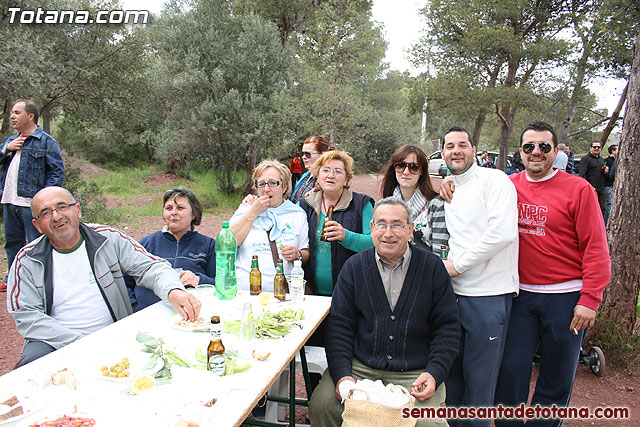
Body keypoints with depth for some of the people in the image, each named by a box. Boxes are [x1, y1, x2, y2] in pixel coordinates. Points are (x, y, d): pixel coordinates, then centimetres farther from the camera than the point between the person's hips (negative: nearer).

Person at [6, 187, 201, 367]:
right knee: (32, 362, -30)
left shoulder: (109, 238, 1)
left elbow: (150, 266, -4)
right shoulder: (27, 261, 2)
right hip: (56, 342, 0)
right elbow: (26, 316, -4)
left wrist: (173, 291, -29)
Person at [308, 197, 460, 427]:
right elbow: (339, 324, 2)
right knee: (321, 405, -19)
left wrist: (434, 374, -9)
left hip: (415, 373, 0)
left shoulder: (432, 267, 2)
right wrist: (342, 375, -10)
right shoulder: (354, 266, 5)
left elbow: (447, 327, 4)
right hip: (360, 367, 1)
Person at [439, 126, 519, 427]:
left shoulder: (494, 179, -7)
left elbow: (502, 232, -20)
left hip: (488, 294, -6)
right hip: (454, 292, 7)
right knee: (451, 371, 17)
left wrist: (457, 264, -14)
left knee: (479, 378, 6)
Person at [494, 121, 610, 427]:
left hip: (566, 297, -2)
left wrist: (590, 299, -12)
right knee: (510, 369, 3)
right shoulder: (510, 186, 3)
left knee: (557, 378, 11)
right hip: (521, 294, 2)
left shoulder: (578, 189, -7)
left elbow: (596, 248, -8)